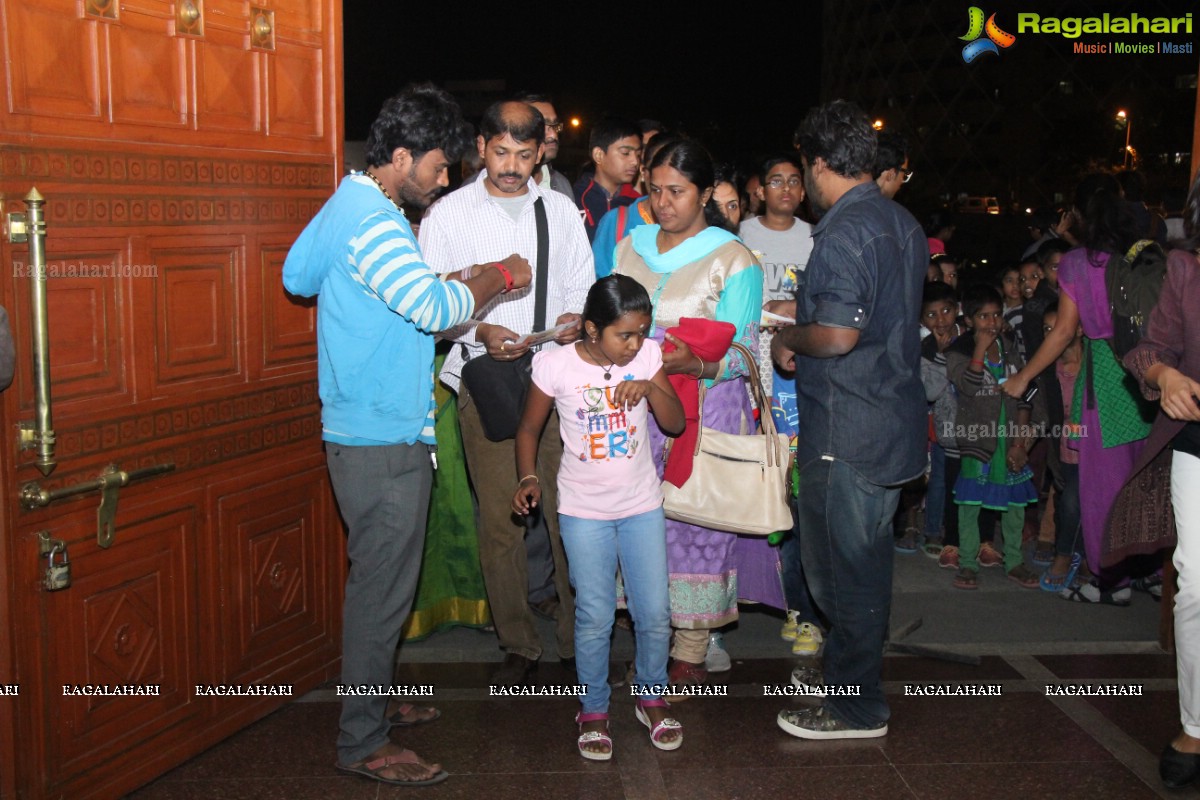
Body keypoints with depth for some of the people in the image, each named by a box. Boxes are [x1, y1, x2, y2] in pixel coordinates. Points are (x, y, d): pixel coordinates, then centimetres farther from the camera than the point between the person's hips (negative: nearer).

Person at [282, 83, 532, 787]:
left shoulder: (348, 203, 14)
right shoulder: (372, 222, -19)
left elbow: (297, 274, 27)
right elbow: (436, 308, -29)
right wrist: (499, 276, -13)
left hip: (368, 430, 11)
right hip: (383, 439, -11)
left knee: (383, 579, 20)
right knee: (384, 588, -3)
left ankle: (372, 700, 35)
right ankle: (364, 744, 9)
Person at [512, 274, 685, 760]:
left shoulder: (648, 355, -5)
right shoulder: (556, 365, -12)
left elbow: (676, 424, -3)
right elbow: (529, 428, 1)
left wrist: (650, 387, -20)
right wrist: (528, 478, -13)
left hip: (642, 505, 2)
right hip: (584, 510, -2)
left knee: (655, 614, 5)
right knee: (595, 617, 1)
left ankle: (651, 697, 30)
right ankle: (593, 710, 22)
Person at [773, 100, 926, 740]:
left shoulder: (842, 233, -19)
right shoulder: (904, 224, 11)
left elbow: (837, 336, -27)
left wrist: (786, 338, -7)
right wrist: (806, 322, 18)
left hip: (846, 429, -10)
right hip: (894, 422, 10)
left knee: (842, 567, 2)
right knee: (865, 560, 20)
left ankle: (857, 708, 14)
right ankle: (847, 669, 36)